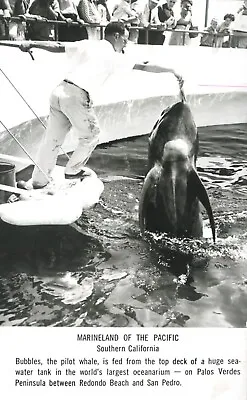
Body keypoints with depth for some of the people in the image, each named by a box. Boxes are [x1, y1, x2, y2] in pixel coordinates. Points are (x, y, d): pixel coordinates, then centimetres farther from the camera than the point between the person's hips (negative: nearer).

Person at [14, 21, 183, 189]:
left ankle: (39, 180, 20)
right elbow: (145, 67, 10)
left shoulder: (87, 44, 20)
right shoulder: (115, 57, 8)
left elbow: (57, 46, 19)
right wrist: (173, 71, 18)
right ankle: (72, 171, 30)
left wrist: (31, 44, 24)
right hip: (77, 97, -6)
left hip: (59, 91, 6)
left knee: (53, 139, 14)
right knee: (91, 135, 18)